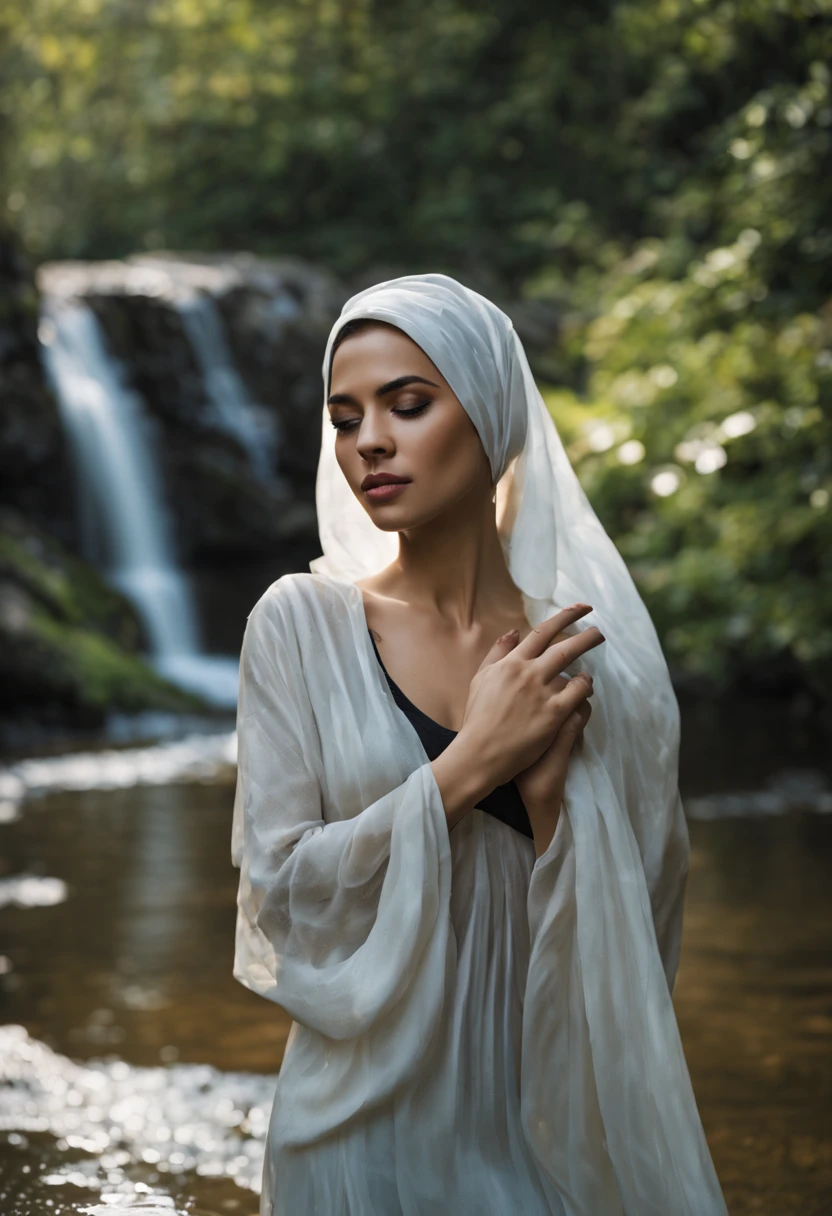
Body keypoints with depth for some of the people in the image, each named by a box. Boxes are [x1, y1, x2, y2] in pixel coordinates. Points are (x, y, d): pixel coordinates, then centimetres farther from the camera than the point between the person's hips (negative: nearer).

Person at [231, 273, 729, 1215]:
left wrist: (548, 792, -19)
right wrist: (471, 765, -17)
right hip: (370, 1127, -1)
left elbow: (638, 946, -3)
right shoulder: (301, 625, -6)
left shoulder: (590, 649, -4)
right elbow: (278, 889, -11)